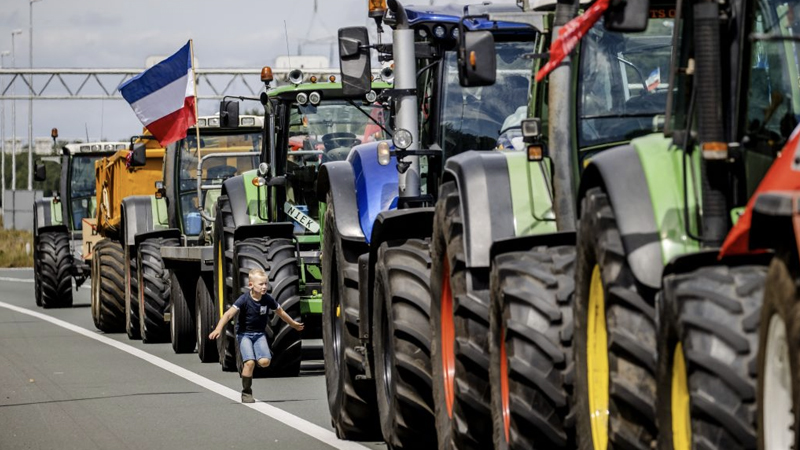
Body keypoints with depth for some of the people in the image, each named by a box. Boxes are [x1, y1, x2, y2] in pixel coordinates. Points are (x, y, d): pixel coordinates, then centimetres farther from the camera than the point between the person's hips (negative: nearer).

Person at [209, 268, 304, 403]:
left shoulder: (268, 299, -5)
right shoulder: (244, 299, -17)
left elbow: (281, 313, 13)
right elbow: (229, 314, -26)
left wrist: (294, 324, 27)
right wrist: (218, 329, -41)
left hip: (259, 334, 3)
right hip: (244, 333, -3)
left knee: (265, 361, -19)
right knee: (250, 362, -21)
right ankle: (246, 393, -5)